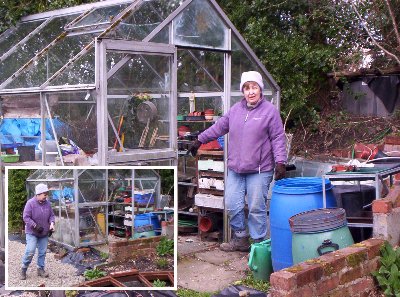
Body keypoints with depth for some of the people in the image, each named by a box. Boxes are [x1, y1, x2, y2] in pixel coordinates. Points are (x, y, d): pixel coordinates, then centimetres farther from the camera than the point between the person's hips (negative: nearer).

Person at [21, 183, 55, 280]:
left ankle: (41, 269, 21)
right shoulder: (30, 203, -14)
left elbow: (51, 215, 10)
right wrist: (35, 226, -23)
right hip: (32, 233, -5)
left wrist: (51, 223, -9)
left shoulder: (47, 203, 2)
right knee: (30, 251, -12)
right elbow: (26, 217, -15)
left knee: (42, 252, 8)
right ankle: (23, 270, 5)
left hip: (44, 233, 5)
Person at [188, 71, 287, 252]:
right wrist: (200, 140, 23)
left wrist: (280, 162, -14)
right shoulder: (236, 109, 10)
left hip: (259, 170, -5)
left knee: (256, 208, 1)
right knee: (232, 205, 7)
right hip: (235, 169, 5)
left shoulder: (270, 111, -4)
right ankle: (240, 238, 25)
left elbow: (278, 138, -6)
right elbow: (219, 127, 20)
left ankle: (258, 243, 16)